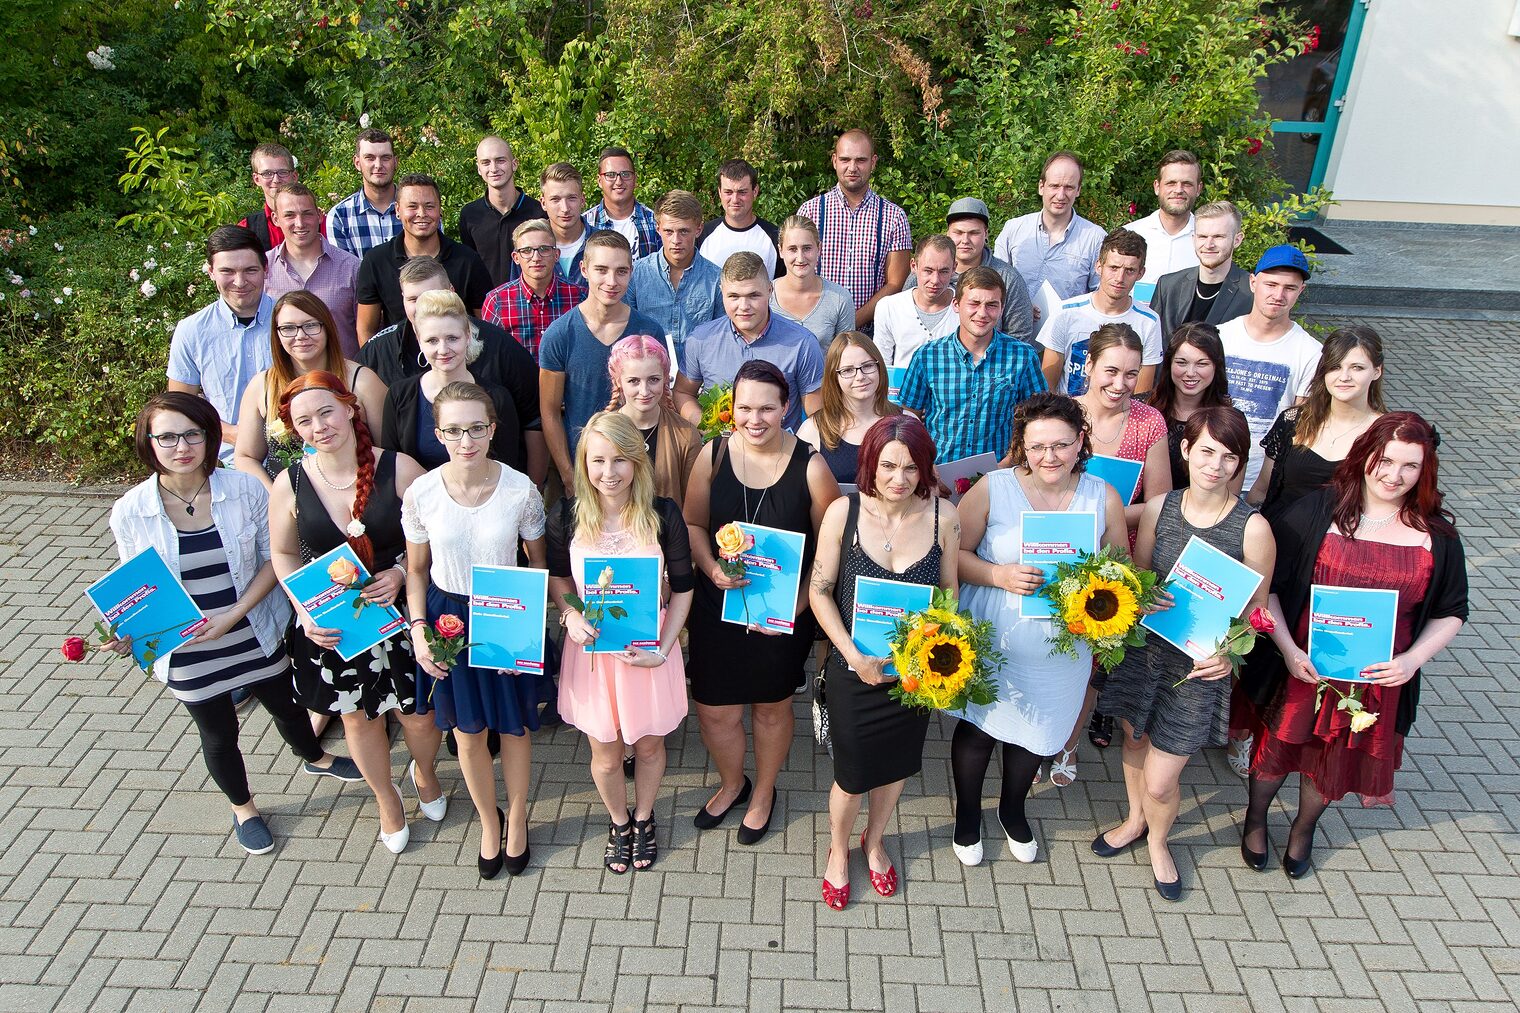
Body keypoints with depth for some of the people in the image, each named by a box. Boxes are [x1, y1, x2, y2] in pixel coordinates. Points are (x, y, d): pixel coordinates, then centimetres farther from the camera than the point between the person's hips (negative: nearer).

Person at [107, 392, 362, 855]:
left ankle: (316, 758, 59)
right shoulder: (130, 512, -16)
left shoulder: (245, 489, -17)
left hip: (255, 638, 1)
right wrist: (127, 634, -21)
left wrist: (233, 615, -20)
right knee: (219, 736, 21)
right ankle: (242, 808, 50)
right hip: (188, 655, 0)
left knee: (286, 706, 25)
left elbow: (273, 557, -10)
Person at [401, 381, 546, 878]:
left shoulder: (521, 490, -17)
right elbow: (416, 570, 1)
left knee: (513, 726, 15)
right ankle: (489, 822, 42)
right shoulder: (420, 494, -13)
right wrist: (418, 630, -8)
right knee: (467, 733, 15)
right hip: (449, 619, 1)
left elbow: (537, 563, -3)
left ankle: (517, 820, 41)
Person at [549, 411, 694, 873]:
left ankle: (643, 818, 50)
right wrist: (570, 615, -14)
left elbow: (682, 588, -6)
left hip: (648, 651, 0)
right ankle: (618, 823, 48)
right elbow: (557, 575, 6)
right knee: (605, 755, 16)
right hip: (591, 650, 1)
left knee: (649, 746, 20)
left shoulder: (663, 515, -15)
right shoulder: (569, 515, -12)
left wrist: (662, 649, -15)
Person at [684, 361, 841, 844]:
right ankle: (732, 784, 45)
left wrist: (800, 603, -17)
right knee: (715, 711, 11)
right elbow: (693, 523, 3)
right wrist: (711, 568, -15)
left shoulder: (810, 466, -15)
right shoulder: (713, 456, -8)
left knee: (772, 708, 19)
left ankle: (763, 792, 48)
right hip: (717, 608, 2)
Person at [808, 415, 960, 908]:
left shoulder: (942, 515, -12)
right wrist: (854, 655, -17)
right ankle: (838, 849, 45)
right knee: (852, 773, 12)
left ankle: (874, 842, 52)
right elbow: (820, 591, -9)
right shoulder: (844, 512, -17)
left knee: (895, 764, 22)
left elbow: (948, 590, 0)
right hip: (853, 671, -2)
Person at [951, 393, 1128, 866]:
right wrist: (999, 575, -26)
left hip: (1062, 647, 2)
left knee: (1036, 734, 21)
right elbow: (955, 554, -10)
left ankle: (1013, 810, 51)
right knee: (978, 728, 15)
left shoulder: (1103, 498, -7)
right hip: (991, 641, -2)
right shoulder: (992, 489, -15)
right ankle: (968, 813, 44)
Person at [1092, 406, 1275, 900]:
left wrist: (1228, 652, -24)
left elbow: (1255, 610, -7)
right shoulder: (1159, 507, -6)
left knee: (1159, 782, 4)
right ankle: (1135, 819, 54)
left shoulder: (1252, 528, -16)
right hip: (1143, 648, 3)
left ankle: (1158, 840, 39)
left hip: (1200, 667, -3)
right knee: (1135, 740, 23)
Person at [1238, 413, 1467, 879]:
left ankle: (1304, 828, 51)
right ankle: (1256, 818, 47)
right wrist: (1288, 649, -20)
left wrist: (1413, 659, -12)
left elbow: (1450, 613, 4)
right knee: (1277, 743, 17)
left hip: (1378, 679, 2)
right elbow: (1267, 585, -11)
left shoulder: (1436, 535, -5)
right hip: (1303, 666, -2)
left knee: (1335, 759, 21)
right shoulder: (1316, 511, -14)